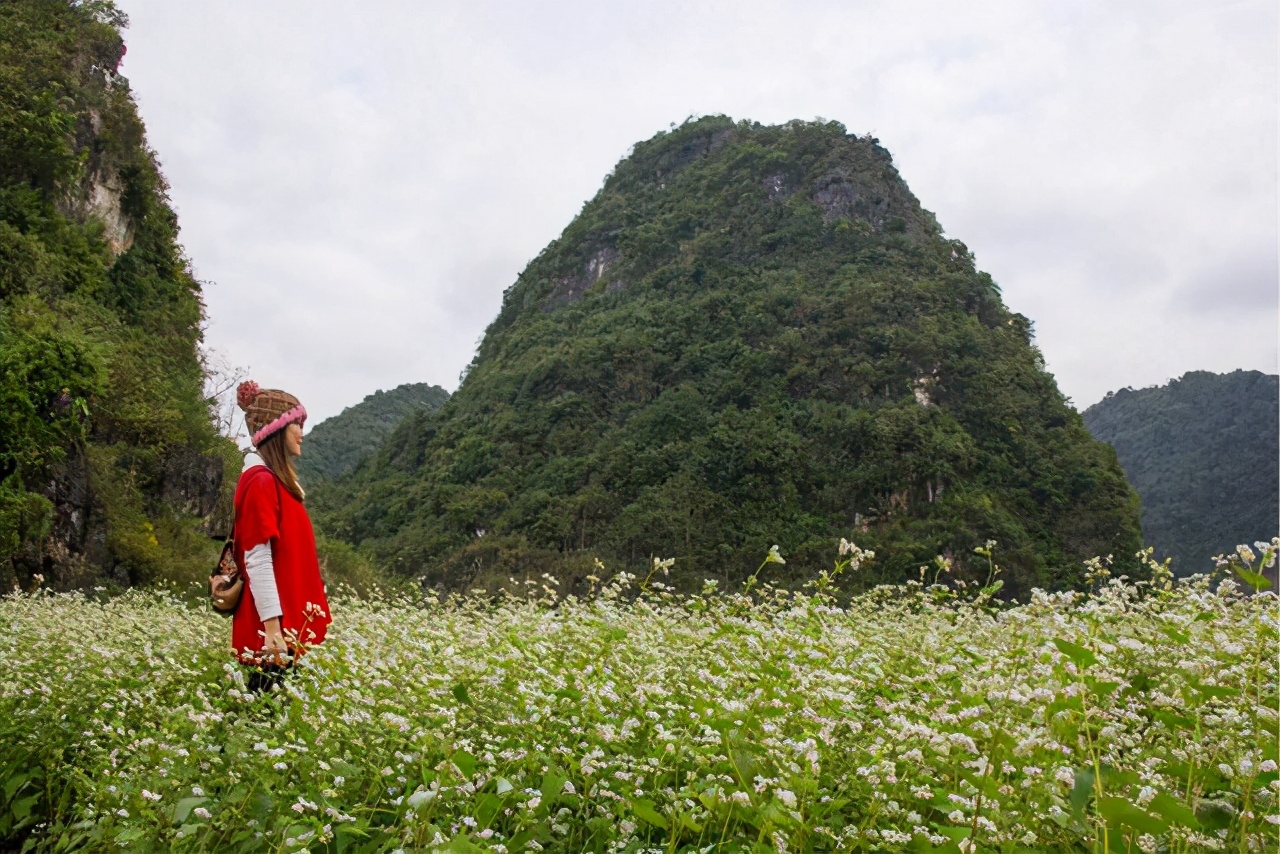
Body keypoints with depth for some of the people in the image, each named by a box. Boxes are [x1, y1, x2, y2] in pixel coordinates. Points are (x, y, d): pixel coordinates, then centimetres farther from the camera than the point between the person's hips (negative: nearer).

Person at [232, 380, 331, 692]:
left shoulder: (277, 480, 14)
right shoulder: (261, 481, -13)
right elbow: (257, 560, -18)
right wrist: (272, 629, -22)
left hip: (290, 623, 9)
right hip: (276, 628, -9)